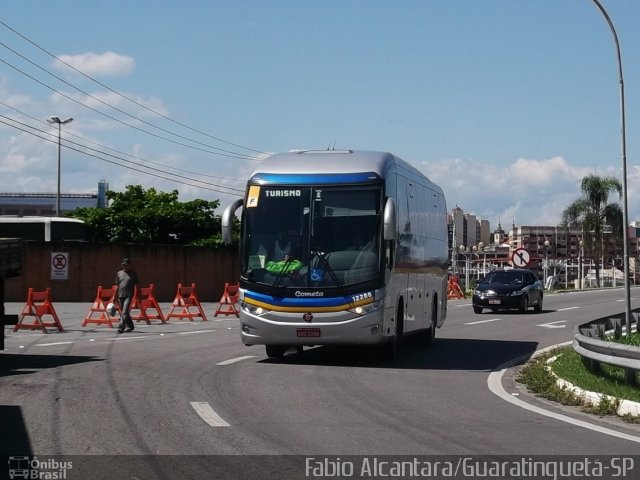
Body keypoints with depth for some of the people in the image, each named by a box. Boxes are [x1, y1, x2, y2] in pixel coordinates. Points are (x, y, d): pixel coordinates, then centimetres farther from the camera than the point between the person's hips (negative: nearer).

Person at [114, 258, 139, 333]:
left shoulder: (133, 273, 3)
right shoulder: (119, 273, 12)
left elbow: (137, 285, 4)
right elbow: (117, 286, 14)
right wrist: (115, 296, 10)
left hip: (129, 295, -5)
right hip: (121, 295, 5)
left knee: (125, 312, -16)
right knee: (123, 312, 11)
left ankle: (121, 327, -20)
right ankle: (129, 326, 26)